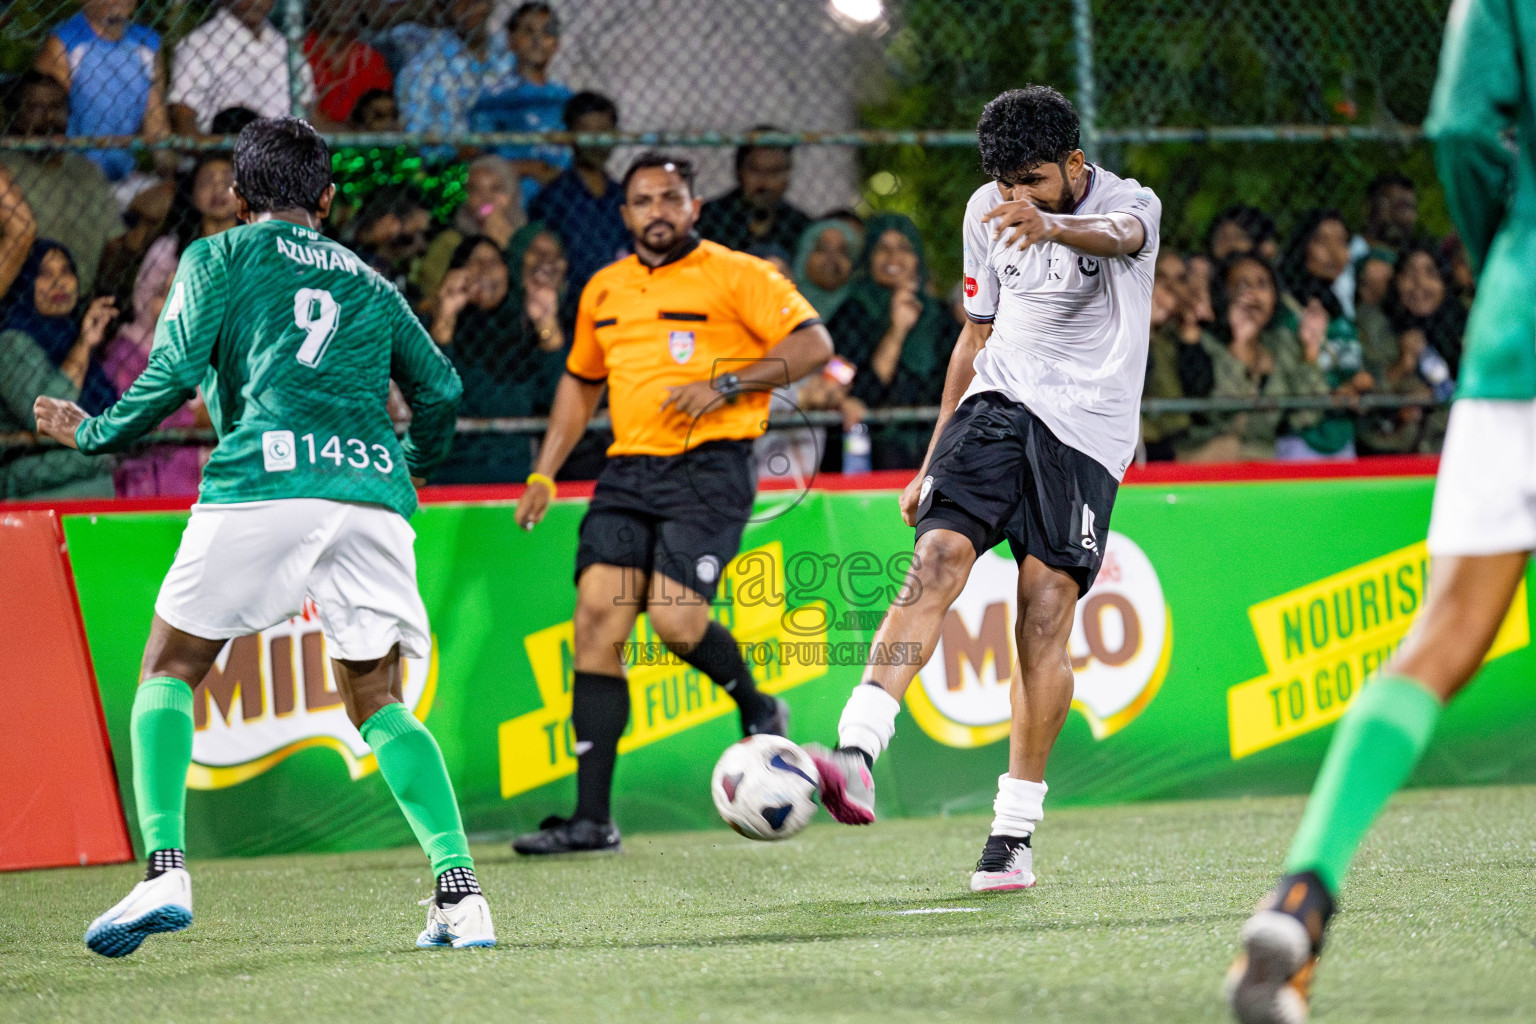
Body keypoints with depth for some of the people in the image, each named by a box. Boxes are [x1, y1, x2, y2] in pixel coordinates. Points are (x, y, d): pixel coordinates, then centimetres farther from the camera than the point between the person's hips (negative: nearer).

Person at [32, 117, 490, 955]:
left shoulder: (219, 257, 14)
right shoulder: (367, 284, 26)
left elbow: (174, 374, 3)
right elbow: (439, 390, 23)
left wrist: (93, 433, 18)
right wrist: (411, 467, 43)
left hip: (264, 481, -3)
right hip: (372, 492, 4)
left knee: (169, 669, 10)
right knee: (377, 703, 12)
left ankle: (165, 871, -9)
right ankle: (459, 892, -6)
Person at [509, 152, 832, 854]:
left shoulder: (735, 275, -1)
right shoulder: (604, 290, 17)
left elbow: (814, 344, -6)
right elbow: (580, 382, 29)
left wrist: (725, 385, -15)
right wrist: (544, 474, 21)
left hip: (709, 468, -5)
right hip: (628, 472, 5)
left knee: (674, 618, -20)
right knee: (597, 620, -8)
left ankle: (756, 708, 15)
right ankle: (591, 818, -7)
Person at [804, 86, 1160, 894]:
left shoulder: (1131, 204, -6)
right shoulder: (988, 212, 11)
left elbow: (1117, 236, -32)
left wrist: (1050, 226, -56)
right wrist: (931, 463, 20)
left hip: (1086, 431, -4)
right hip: (996, 405, 4)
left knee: (1044, 624, -9)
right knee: (936, 560, -20)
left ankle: (1015, 834, -1)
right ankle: (857, 752, -34)